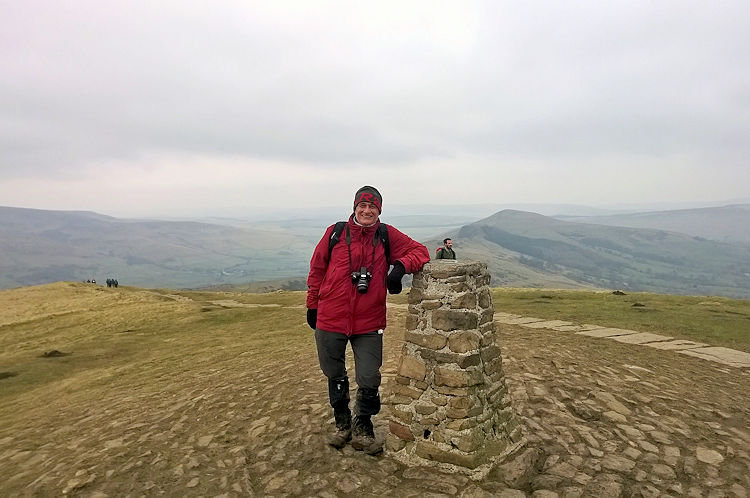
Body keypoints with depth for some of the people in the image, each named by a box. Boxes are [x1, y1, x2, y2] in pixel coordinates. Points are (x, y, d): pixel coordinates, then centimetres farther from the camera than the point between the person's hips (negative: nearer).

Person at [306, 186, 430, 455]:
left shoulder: (387, 236, 0)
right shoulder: (335, 233, 0)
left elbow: (419, 251, 0)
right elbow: (317, 270, 8)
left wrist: (402, 265, -21)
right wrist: (312, 306, 11)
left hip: (369, 323, -1)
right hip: (331, 319, 1)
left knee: (369, 379, 3)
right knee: (335, 376, 17)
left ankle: (362, 428, 29)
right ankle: (342, 424, 41)